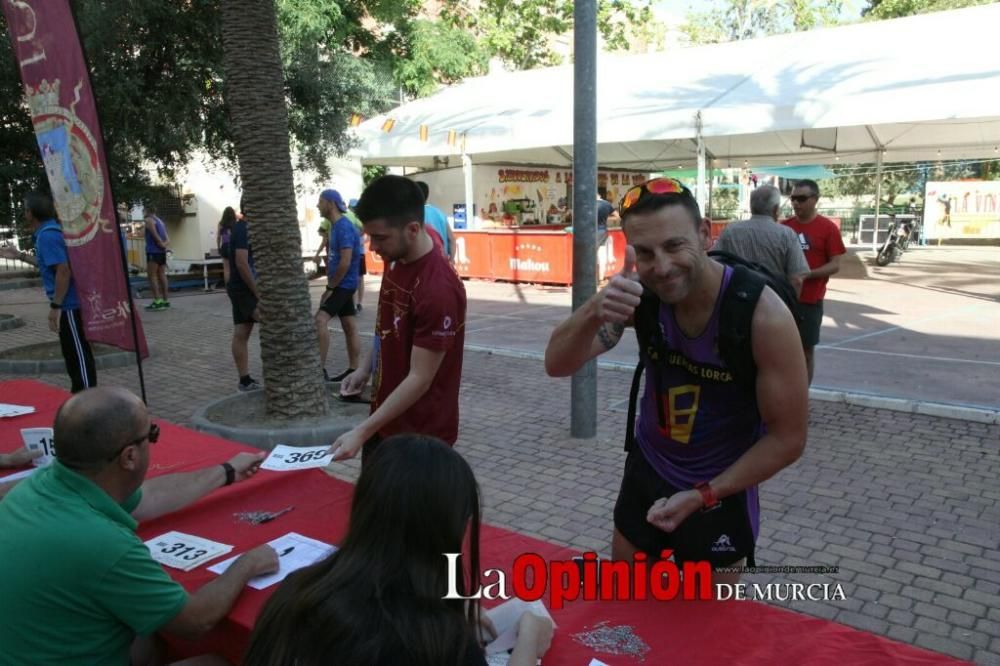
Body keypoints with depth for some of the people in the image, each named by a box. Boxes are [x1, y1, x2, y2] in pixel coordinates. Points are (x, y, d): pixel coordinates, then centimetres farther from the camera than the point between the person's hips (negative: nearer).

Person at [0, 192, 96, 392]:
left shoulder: (47, 235, -16)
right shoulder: (50, 231, 14)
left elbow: (63, 271, -24)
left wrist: (55, 306, -21)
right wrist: (20, 256, 28)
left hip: (69, 305, -10)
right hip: (70, 303, 10)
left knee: (78, 354, -5)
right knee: (74, 353, 17)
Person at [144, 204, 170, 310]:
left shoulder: (149, 220, -5)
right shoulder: (160, 221, 20)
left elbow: (155, 236, -15)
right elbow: (166, 238, 12)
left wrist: (162, 245, -11)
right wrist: (165, 246, -2)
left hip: (153, 251, -8)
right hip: (161, 252, 8)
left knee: (152, 276, -8)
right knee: (162, 275, 8)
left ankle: (157, 301, -15)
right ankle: (165, 300, 8)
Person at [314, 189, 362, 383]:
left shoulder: (344, 227, -18)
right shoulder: (336, 226, 13)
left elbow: (345, 263, -23)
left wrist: (330, 288, -16)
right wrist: (331, 285, 12)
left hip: (343, 284, -10)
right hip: (342, 284, 10)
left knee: (321, 319, -19)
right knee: (349, 327, 11)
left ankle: (320, 368, -19)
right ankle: (353, 370, 16)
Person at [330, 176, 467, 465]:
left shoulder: (438, 289, -28)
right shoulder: (395, 263, 0)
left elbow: (420, 379, -26)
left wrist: (361, 431, -26)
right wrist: (364, 368, 4)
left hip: (421, 434, -8)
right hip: (384, 418, 8)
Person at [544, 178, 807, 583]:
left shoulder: (763, 317, -28)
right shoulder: (639, 295, -17)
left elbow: (787, 438, -19)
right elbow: (557, 366, -24)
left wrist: (702, 496, -21)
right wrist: (594, 311, -44)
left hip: (721, 493, -3)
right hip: (646, 470, 4)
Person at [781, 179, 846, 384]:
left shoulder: (828, 228, -5)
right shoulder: (785, 226, 5)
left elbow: (835, 265, -6)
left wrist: (807, 274, -20)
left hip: (810, 300, -3)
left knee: (807, 349, 7)